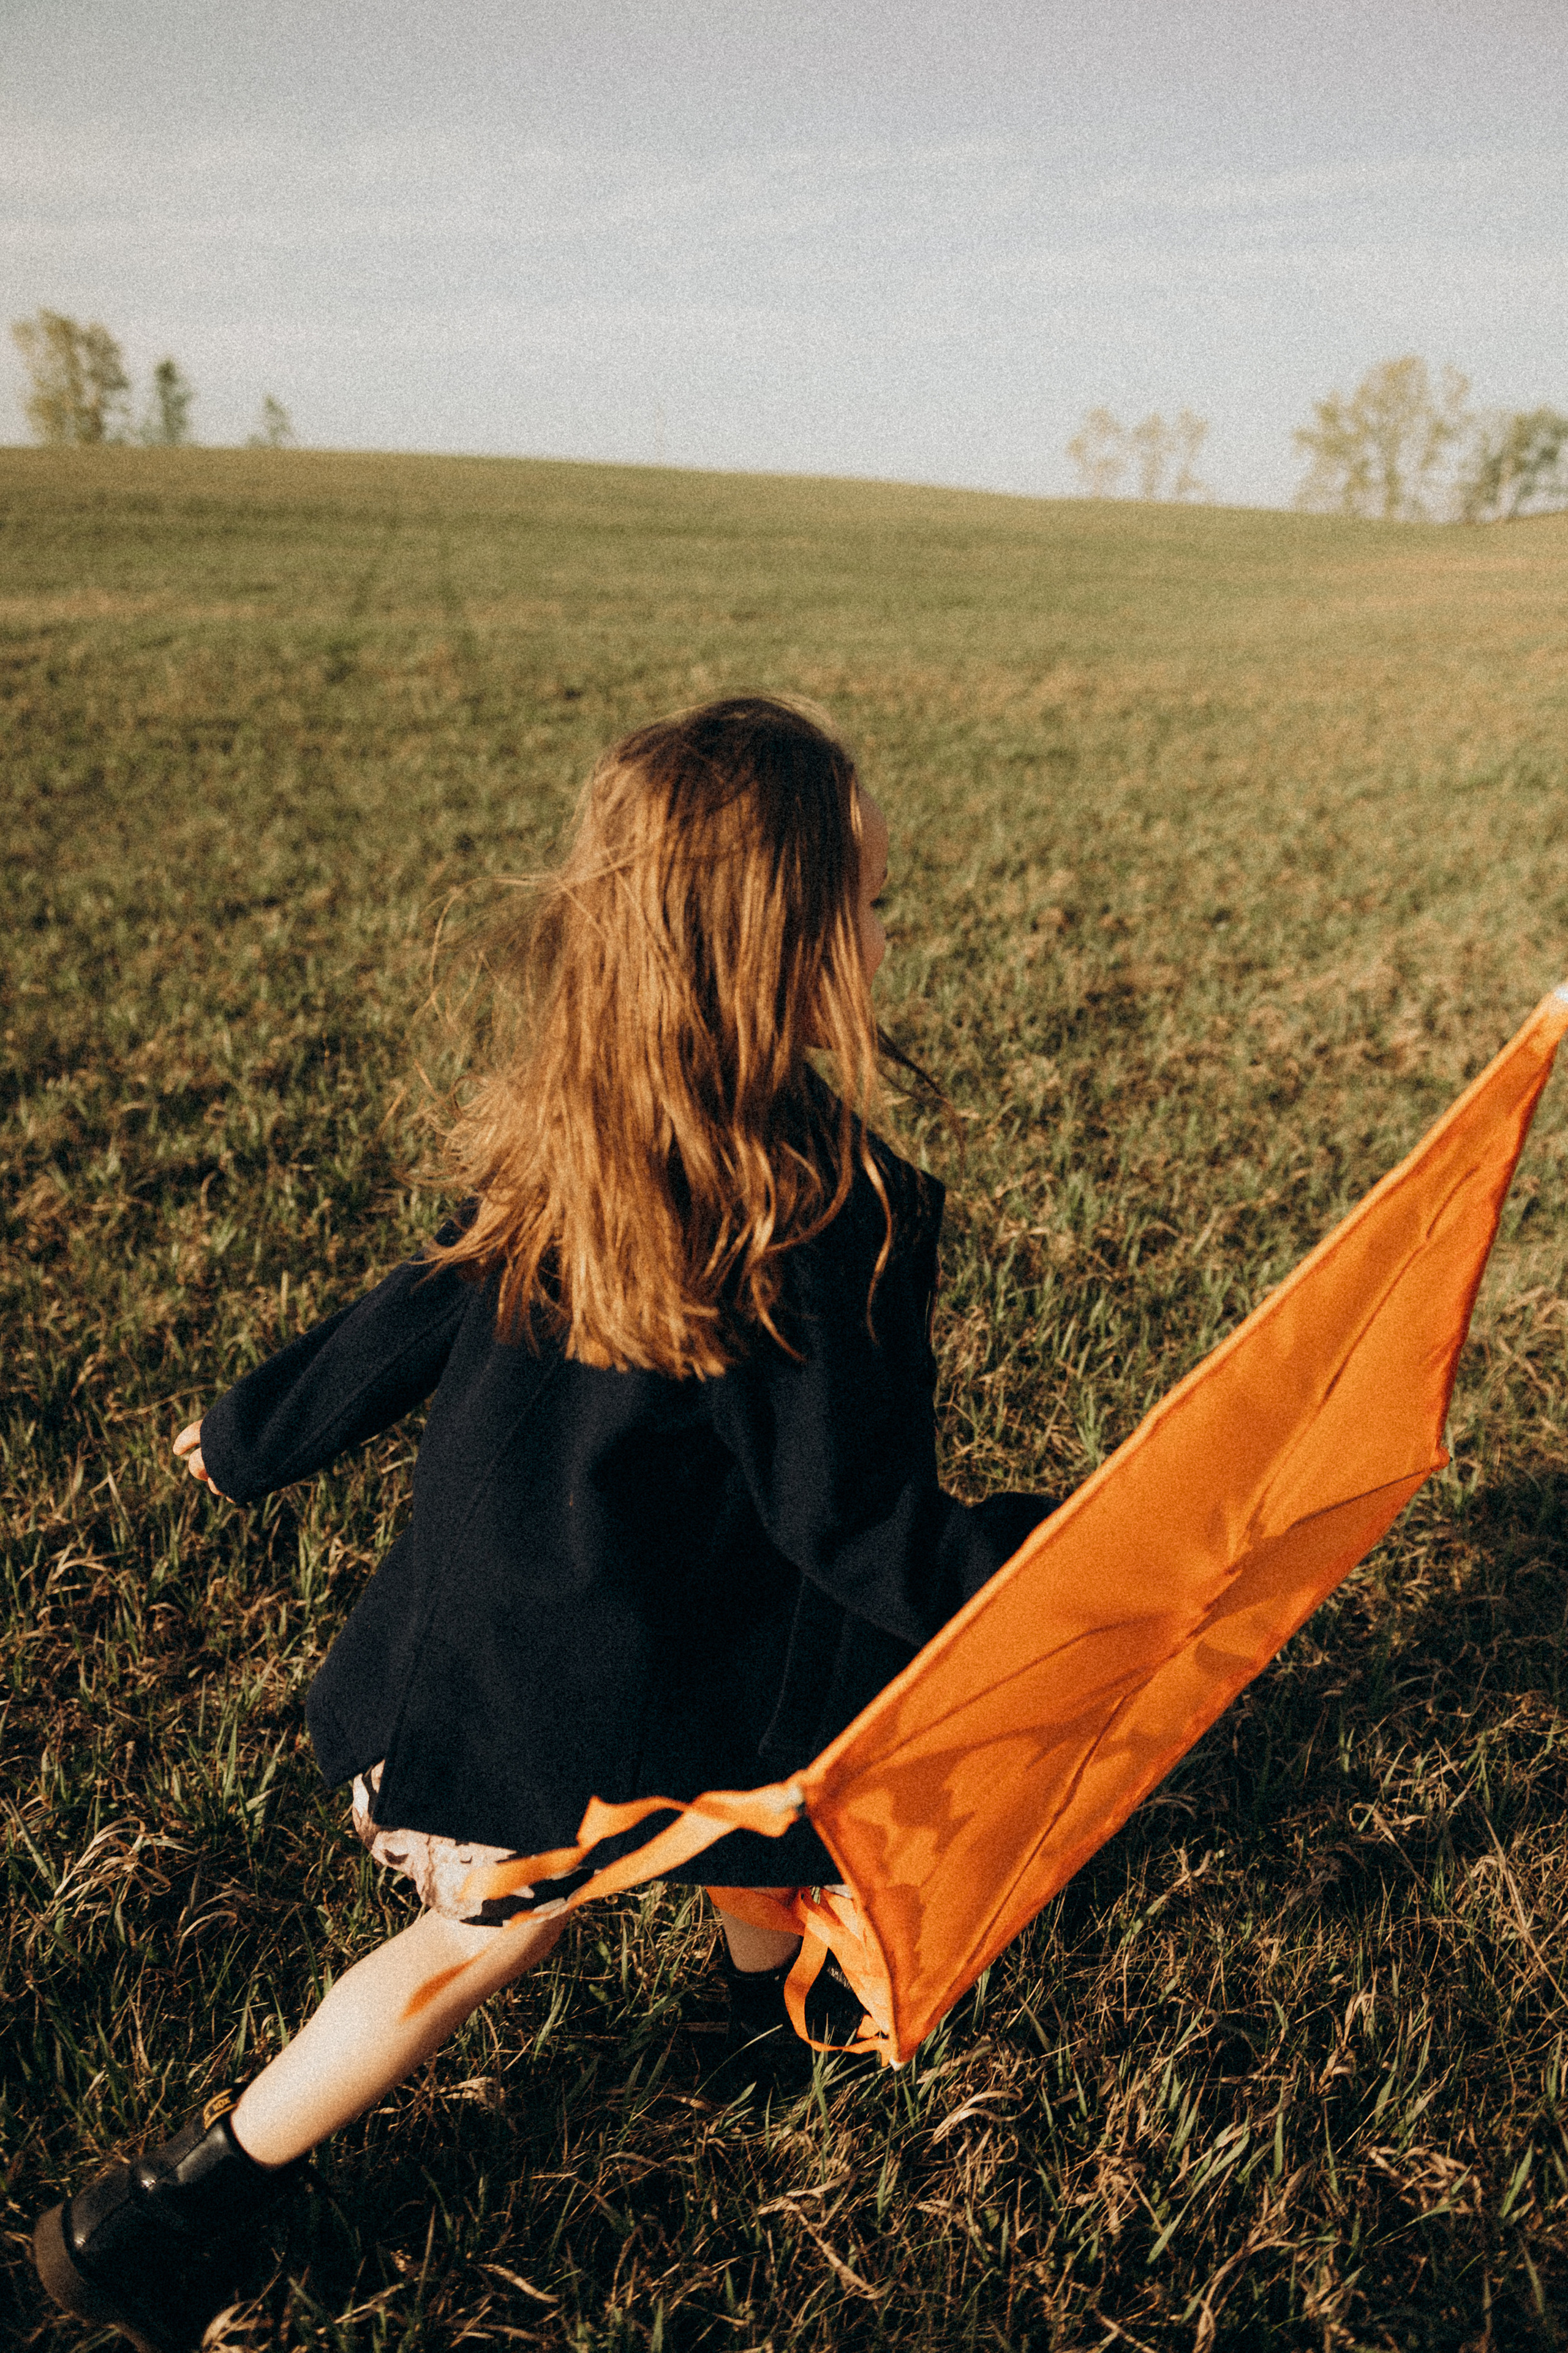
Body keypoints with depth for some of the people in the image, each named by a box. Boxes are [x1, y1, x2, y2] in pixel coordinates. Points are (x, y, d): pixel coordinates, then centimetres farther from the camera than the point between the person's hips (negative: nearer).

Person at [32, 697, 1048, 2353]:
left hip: (488, 1614, 6)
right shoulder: (822, 1216, -30)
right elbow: (854, 1525, -24)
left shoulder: (553, 1138, -10)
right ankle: (168, 2211, 32)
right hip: (626, 1689, -6)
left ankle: (773, 1995, 60)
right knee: (491, 1935, 18)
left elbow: (419, 1319, 2)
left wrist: (251, 1436, 18)